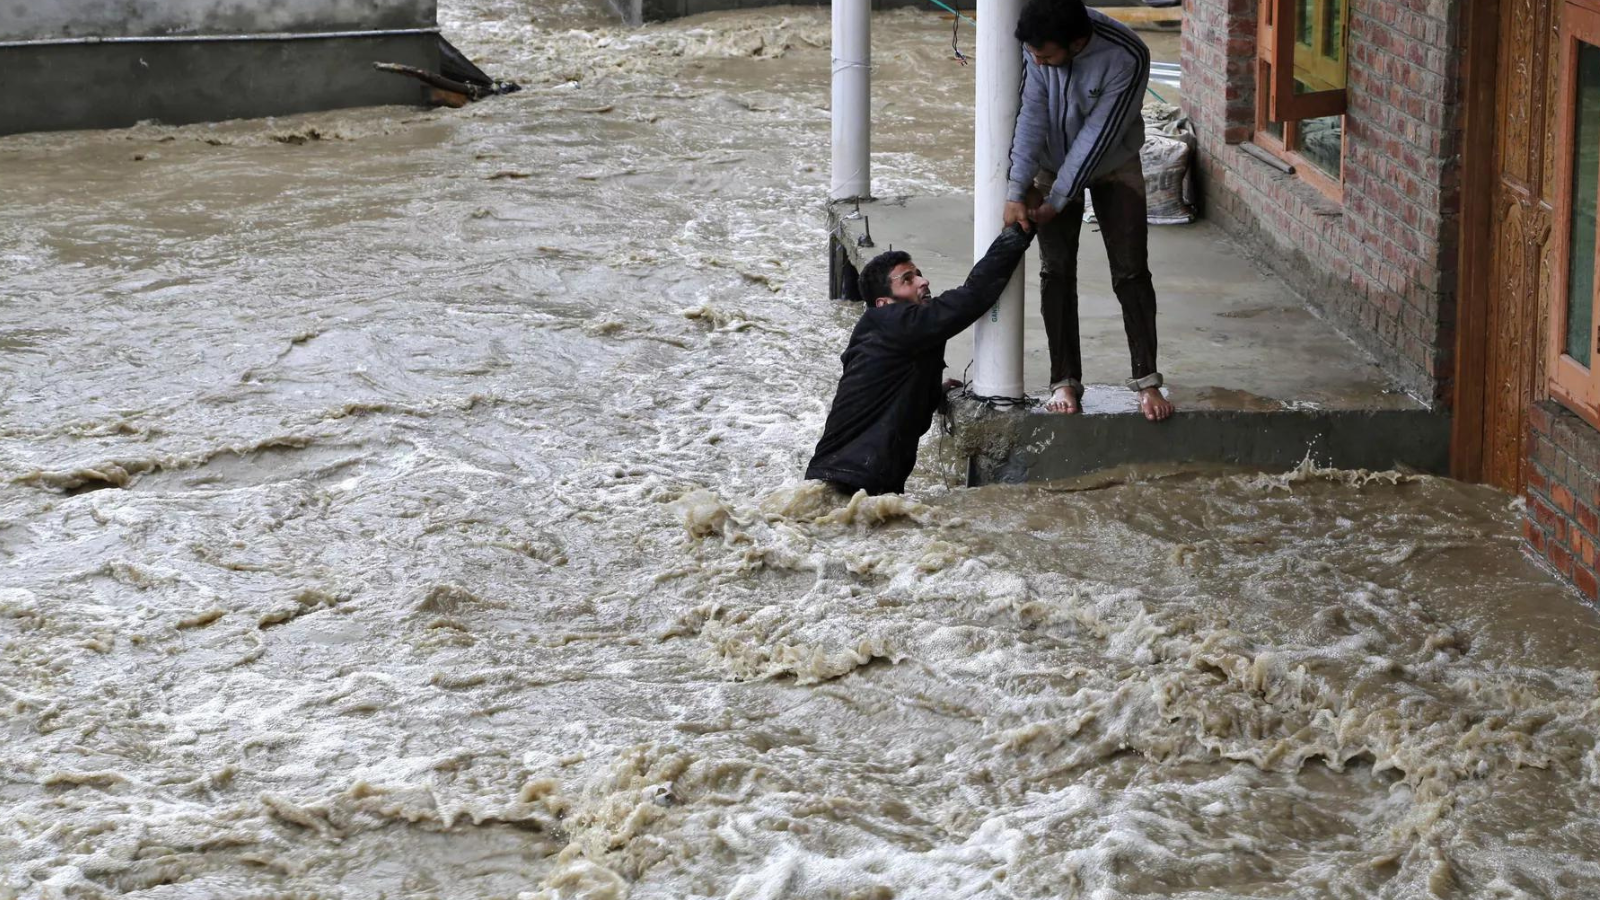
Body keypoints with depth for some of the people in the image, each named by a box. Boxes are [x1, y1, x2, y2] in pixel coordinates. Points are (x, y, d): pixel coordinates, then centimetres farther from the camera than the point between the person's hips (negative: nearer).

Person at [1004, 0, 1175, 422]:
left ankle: (1147, 381, 2)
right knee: (1056, 272, 0)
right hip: (1054, 164, 2)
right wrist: (1016, 191, -29)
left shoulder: (1127, 57, -35)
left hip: (1113, 166, -2)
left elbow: (1098, 135, -30)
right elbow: (1031, 115, -23)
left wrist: (1057, 201, -25)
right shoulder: (1037, 42, -26)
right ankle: (1065, 381, 7)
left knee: (1131, 272, -5)